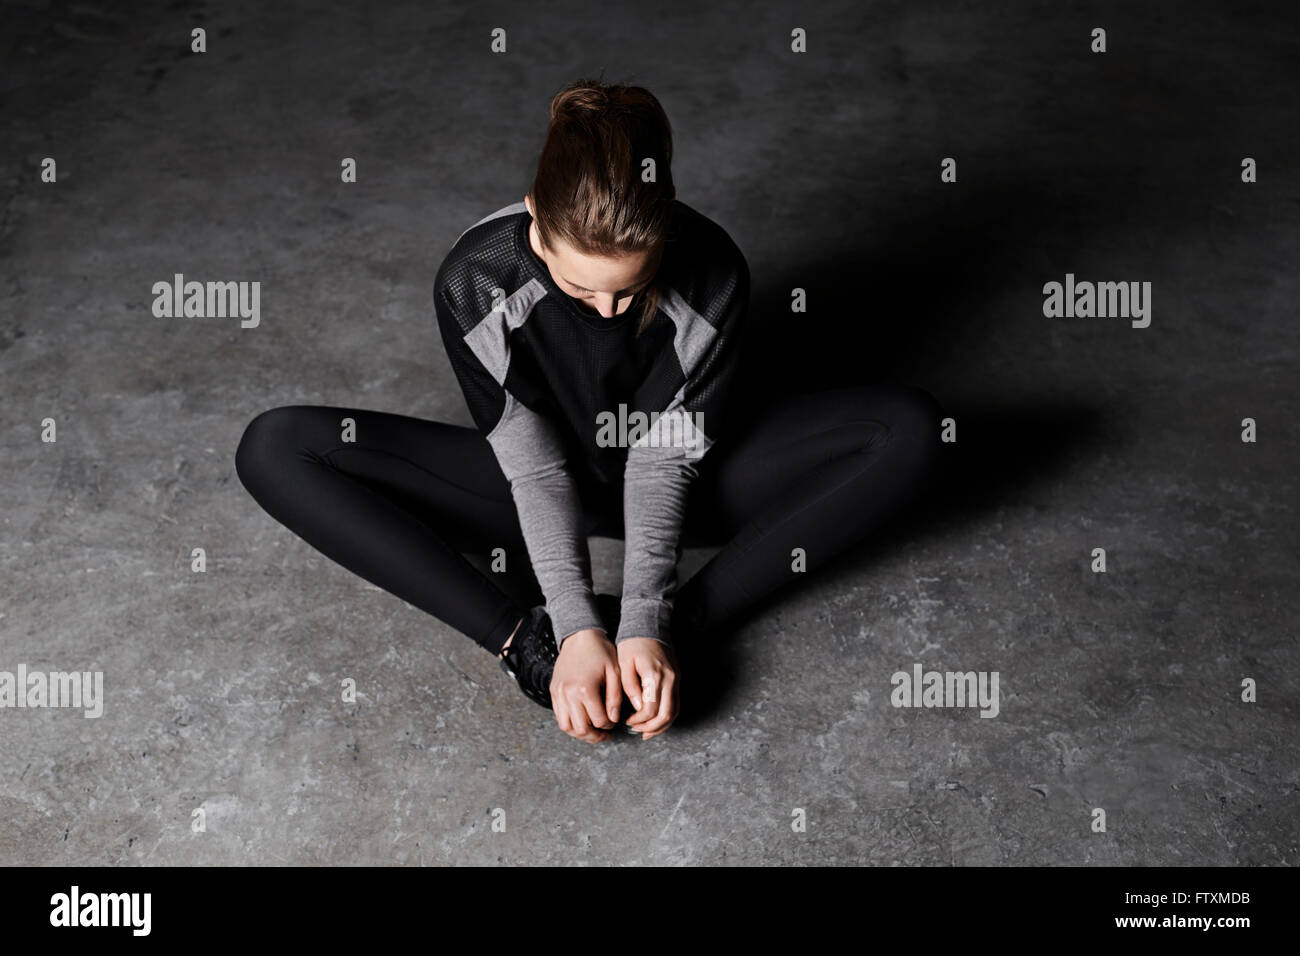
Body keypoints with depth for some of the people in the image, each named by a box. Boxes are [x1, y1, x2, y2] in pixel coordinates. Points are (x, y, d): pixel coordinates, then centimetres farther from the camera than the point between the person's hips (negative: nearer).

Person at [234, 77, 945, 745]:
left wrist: (645, 624, -31)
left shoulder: (713, 273, -26)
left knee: (910, 429, -24)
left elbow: (664, 455, -21)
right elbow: (534, 465, -21)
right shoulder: (474, 280, -26)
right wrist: (575, 627, -30)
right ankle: (526, 643, -30)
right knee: (273, 448, -21)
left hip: (674, 478, 0)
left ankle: (681, 622, -30)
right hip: (537, 487, 0)